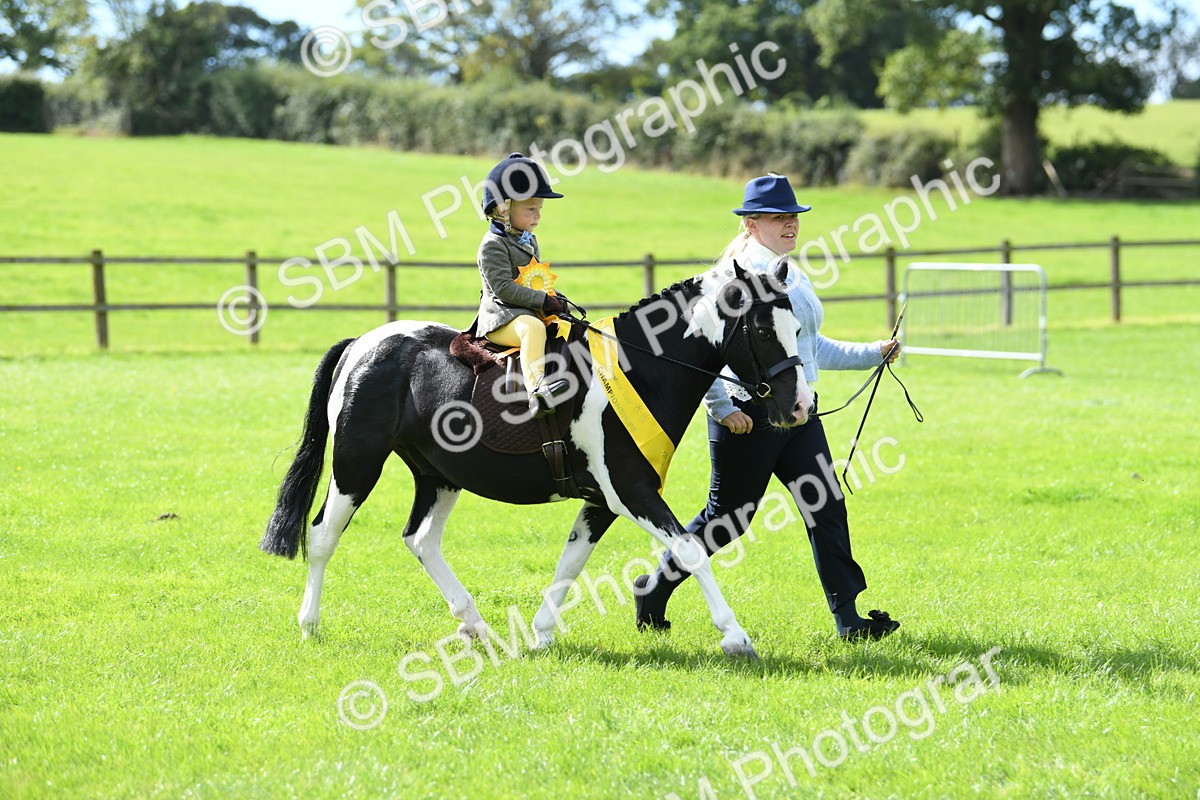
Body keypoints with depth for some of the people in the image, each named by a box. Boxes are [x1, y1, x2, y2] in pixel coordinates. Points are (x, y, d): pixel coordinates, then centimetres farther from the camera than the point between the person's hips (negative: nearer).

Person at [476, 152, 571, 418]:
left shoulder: (530, 241, 20)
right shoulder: (493, 245, -10)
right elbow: (504, 288, -19)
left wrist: (556, 300, 9)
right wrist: (544, 300, -20)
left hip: (534, 313, 10)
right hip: (500, 319, -9)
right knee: (533, 327, -37)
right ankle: (537, 390, -53)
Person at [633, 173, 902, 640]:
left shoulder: (795, 277, 14)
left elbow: (815, 349, 25)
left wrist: (873, 354, 16)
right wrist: (722, 409, -19)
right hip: (748, 417, -8)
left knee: (827, 509, -1)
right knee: (727, 519, 2)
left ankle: (848, 619, 0)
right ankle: (653, 590, 21)